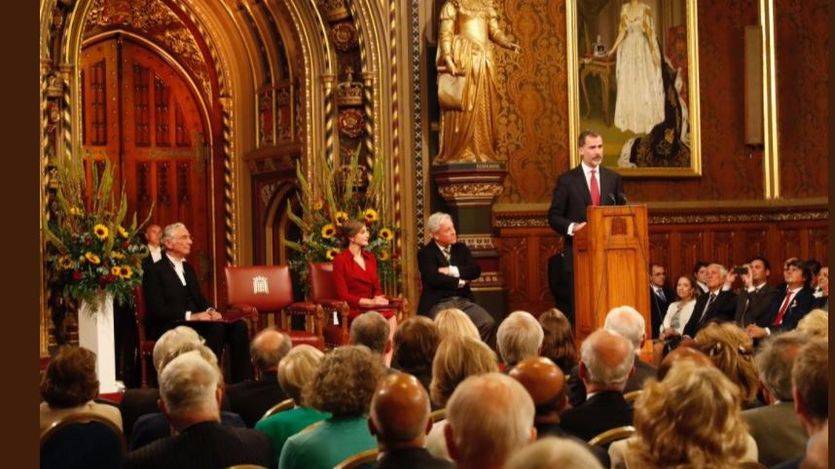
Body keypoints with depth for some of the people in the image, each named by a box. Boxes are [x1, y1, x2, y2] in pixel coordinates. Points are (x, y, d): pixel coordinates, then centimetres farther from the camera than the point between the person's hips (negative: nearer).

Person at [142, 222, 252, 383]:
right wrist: (190, 316, -21)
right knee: (216, 327, -33)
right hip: (168, 328, -8)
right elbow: (157, 310, -13)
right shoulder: (155, 271, -3)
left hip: (195, 322, 8)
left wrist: (210, 311, -3)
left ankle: (242, 382, -21)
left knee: (238, 326, -16)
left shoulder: (188, 268, 23)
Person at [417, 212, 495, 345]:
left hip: (464, 301, 5)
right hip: (438, 304, -5)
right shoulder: (426, 253, -1)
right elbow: (434, 279, -16)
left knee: (489, 323, -21)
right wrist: (460, 282, -6)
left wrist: (453, 271, -10)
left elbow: (476, 271, 3)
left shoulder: (461, 248, 16)